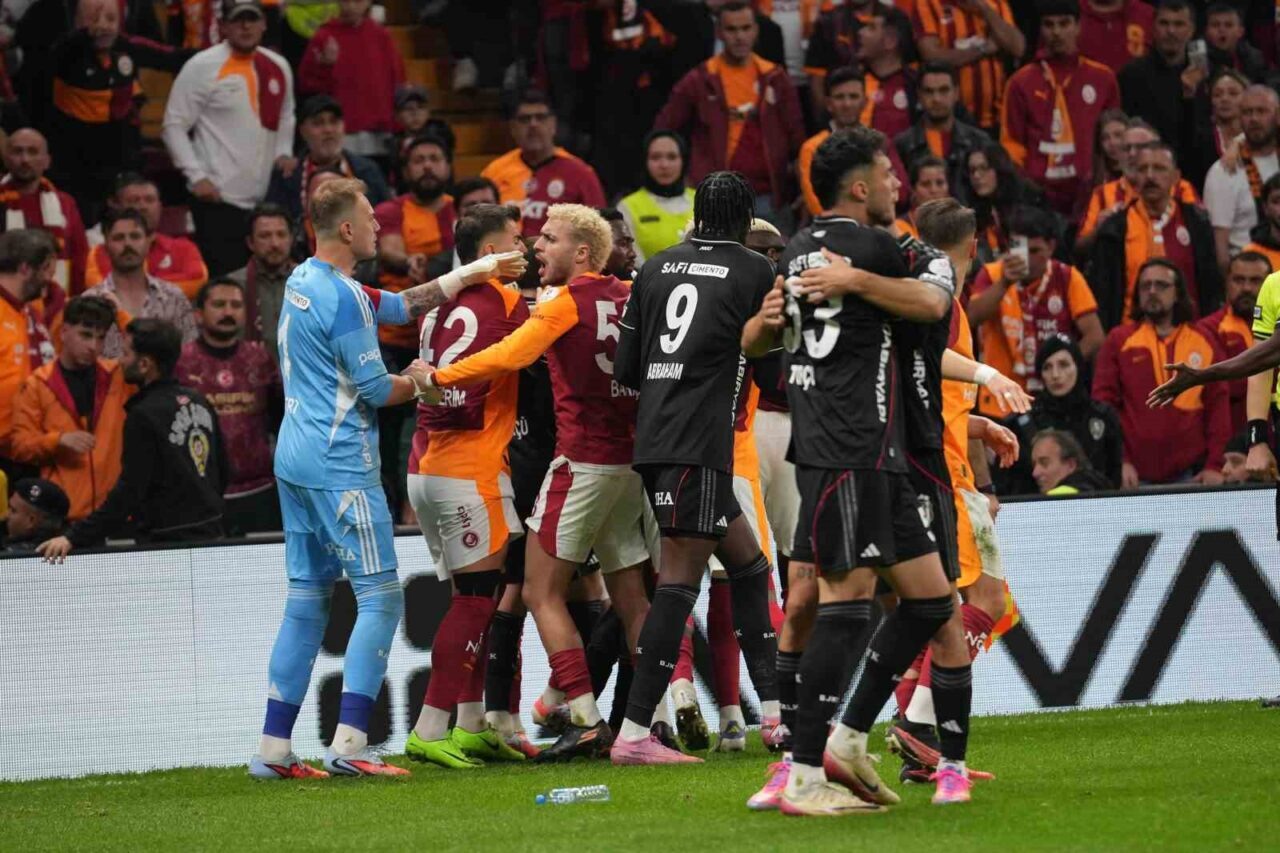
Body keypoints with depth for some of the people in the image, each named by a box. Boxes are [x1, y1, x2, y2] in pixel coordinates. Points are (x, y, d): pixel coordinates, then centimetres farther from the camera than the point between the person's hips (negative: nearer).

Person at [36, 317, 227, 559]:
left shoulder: (145, 416, -17)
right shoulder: (199, 403, 8)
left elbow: (129, 491, -22)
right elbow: (222, 473, 16)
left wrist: (74, 538, -25)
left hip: (169, 543, -8)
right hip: (210, 534, 8)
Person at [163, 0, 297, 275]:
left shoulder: (278, 67, 10)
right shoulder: (203, 67, -6)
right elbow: (174, 126, -5)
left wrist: (283, 153, 7)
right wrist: (197, 176, -13)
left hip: (267, 197, 6)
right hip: (218, 197, -6)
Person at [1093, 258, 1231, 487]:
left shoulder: (1203, 342, 10)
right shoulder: (1119, 341, 7)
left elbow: (1218, 406, 8)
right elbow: (1103, 404, 1)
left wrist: (1215, 465, -2)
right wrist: (1119, 462, -10)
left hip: (1190, 474, 1)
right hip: (1136, 476, -1)